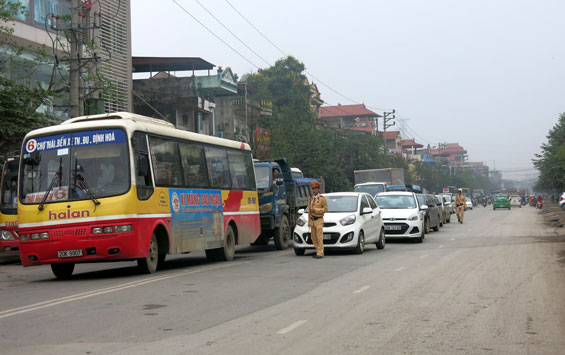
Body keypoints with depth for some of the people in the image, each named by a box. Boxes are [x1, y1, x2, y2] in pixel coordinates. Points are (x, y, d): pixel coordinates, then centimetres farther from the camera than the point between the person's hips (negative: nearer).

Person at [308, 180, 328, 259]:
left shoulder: (322, 198, -6)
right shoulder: (311, 199, 12)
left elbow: (325, 209, -9)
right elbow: (309, 210, 14)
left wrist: (316, 210, -18)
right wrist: (309, 222, 11)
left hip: (319, 220, -6)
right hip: (312, 220, 6)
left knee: (319, 237, -9)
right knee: (313, 238, 7)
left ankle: (320, 253, -7)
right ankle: (318, 251, 16)